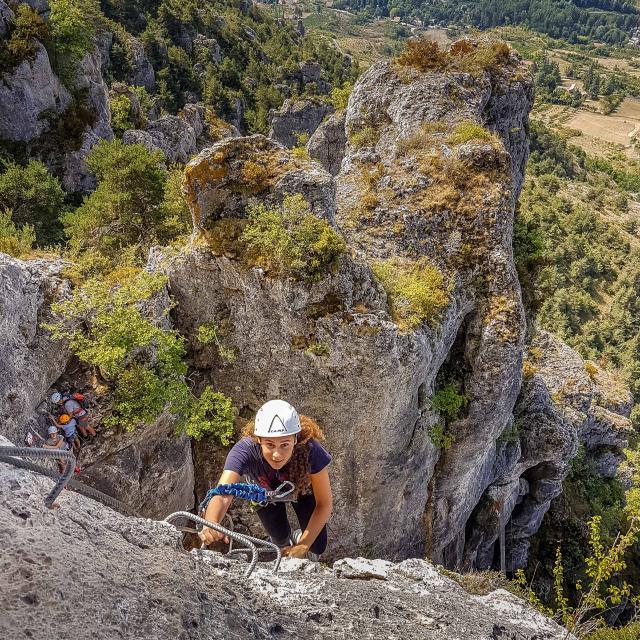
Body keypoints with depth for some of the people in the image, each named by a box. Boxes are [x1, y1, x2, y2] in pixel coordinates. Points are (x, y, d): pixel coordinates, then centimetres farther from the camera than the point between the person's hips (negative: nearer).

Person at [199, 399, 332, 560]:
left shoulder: (310, 451, -42)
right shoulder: (245, 450, -43)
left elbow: (324, 504, -29)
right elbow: (222, 495, -54)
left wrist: (303, 546, -32)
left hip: (301, 487, 0)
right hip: (264, 489, 1)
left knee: (316, 547, -5)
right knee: (280, 539, -4)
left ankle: (301, 539, 30)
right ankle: (285, 541, 32)